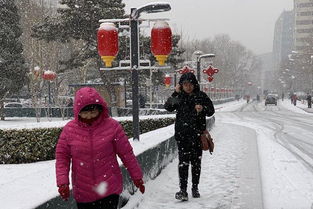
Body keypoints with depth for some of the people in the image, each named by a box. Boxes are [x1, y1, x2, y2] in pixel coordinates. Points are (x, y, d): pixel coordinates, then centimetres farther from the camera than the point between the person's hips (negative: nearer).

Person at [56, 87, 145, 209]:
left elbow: (126, 153, 1)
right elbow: (62, 156, 3)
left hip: (109, 190, -2)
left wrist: (137, 177, 7)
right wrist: (62, 182, -8)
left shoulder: (112, 126, -6)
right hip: (82, 193, 2)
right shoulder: (69, 129, -2)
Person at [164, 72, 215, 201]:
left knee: (196, 161, 9)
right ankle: (183, 190, -7)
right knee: (183, 162, -7)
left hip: (197, 133, 1)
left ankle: (195, 188, 23)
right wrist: (175, 93, -16)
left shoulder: (201, 96, 4)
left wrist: (203, 108, -15)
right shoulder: (179, 96, 4)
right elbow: (168, 107, -8)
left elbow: (211, 111, 6)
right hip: (182, 134, -1)